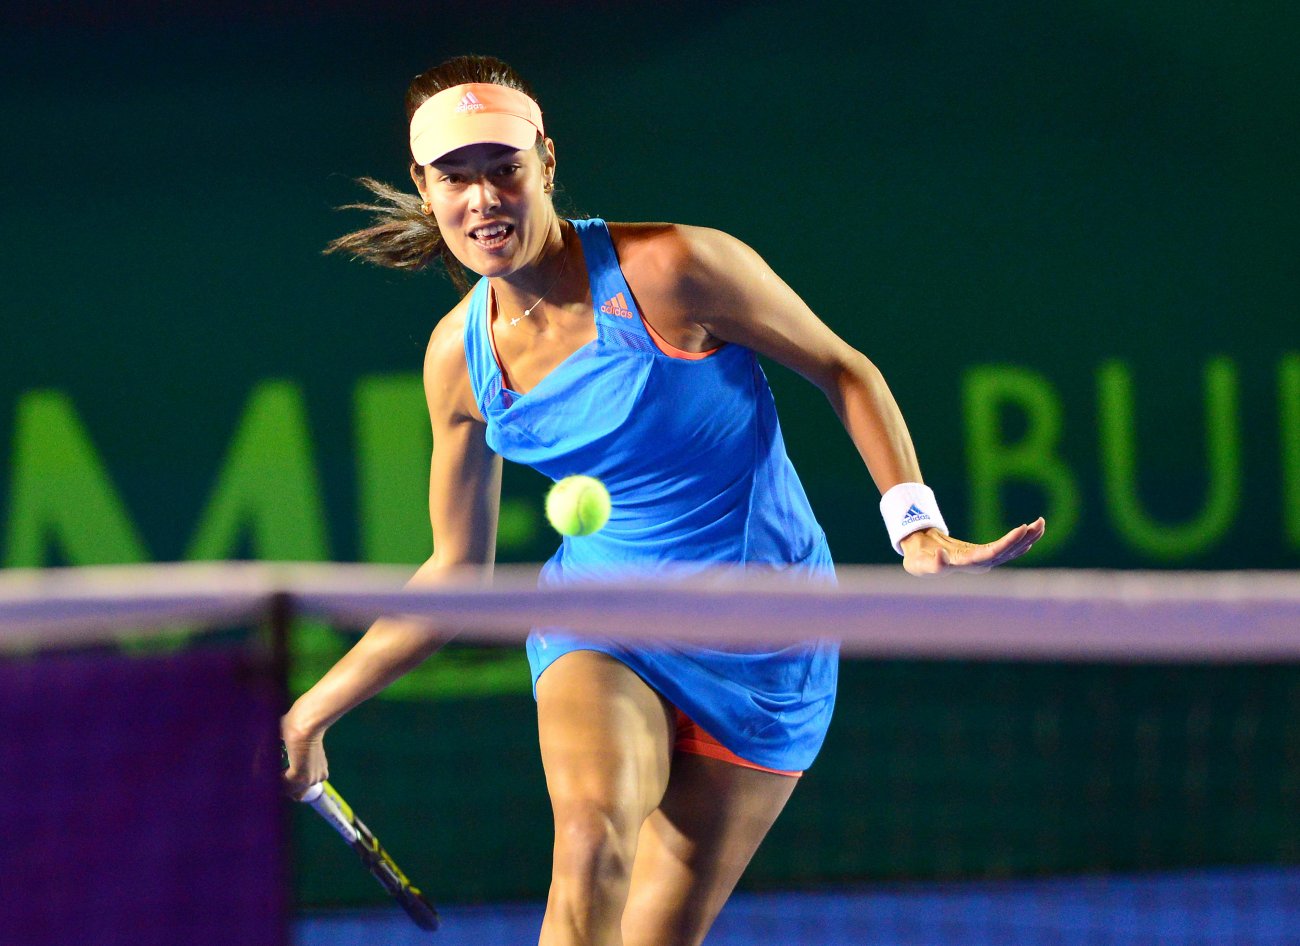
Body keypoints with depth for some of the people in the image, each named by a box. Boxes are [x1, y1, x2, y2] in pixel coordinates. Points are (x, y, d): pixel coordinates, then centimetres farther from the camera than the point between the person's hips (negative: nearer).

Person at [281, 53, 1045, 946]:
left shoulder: (669, 269, -16)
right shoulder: (460, 356, -1)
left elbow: (842, 370, -4)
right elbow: (455, 573, 10)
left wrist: (918, 528, -15)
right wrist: (315, 709, 8)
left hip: (761, 641, -2)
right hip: (602, 630, 2)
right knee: (591, 835, -31)